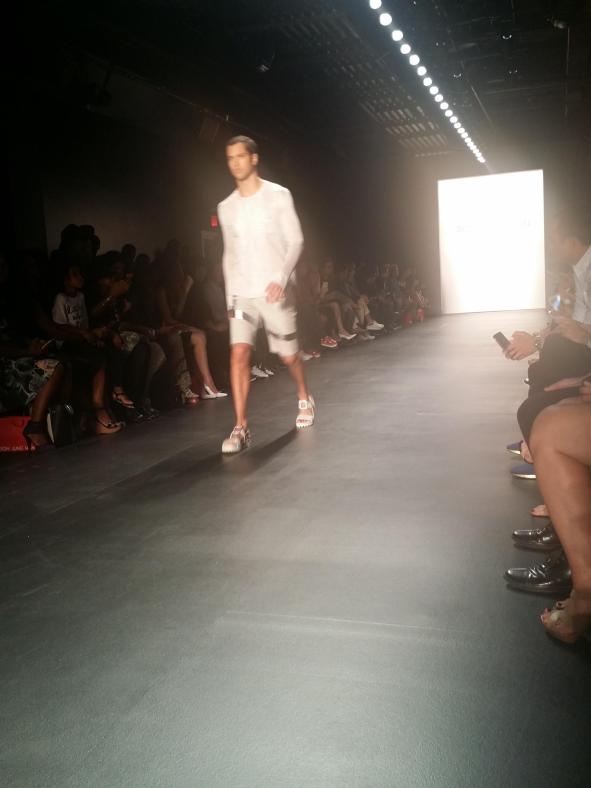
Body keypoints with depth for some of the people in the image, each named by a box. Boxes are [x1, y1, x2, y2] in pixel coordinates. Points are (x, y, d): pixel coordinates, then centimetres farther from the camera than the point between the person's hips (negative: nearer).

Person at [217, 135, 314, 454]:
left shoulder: (278, 195, -2)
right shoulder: (226, 207, 10)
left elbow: (295, 241, -6)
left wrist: (281, 279, -20)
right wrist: (230, 295, 10)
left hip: (276, 291, -2)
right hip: (242, 293, 3)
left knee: (288, 354, 8)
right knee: (239, 352, -15)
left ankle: (304, 398, 39)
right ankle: (241, 428, -14)